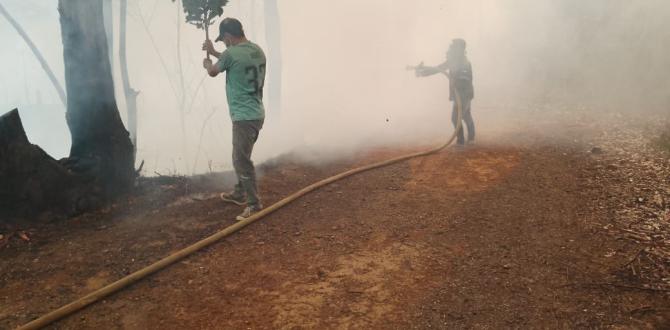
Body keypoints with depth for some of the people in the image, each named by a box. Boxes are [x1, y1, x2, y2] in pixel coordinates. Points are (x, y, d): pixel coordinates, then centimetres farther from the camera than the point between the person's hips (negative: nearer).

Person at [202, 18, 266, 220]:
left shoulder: (231, 53, -16)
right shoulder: (257, 50, 9)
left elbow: (213, 72, 3)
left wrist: (207, 64, 26)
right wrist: (214, 52, 34)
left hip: (244, 117, -9)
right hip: (256, 114, 9)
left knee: (241, 161, -4)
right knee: (241, 158, 22)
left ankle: (254, 204, 1)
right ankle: (240, 194, 34)